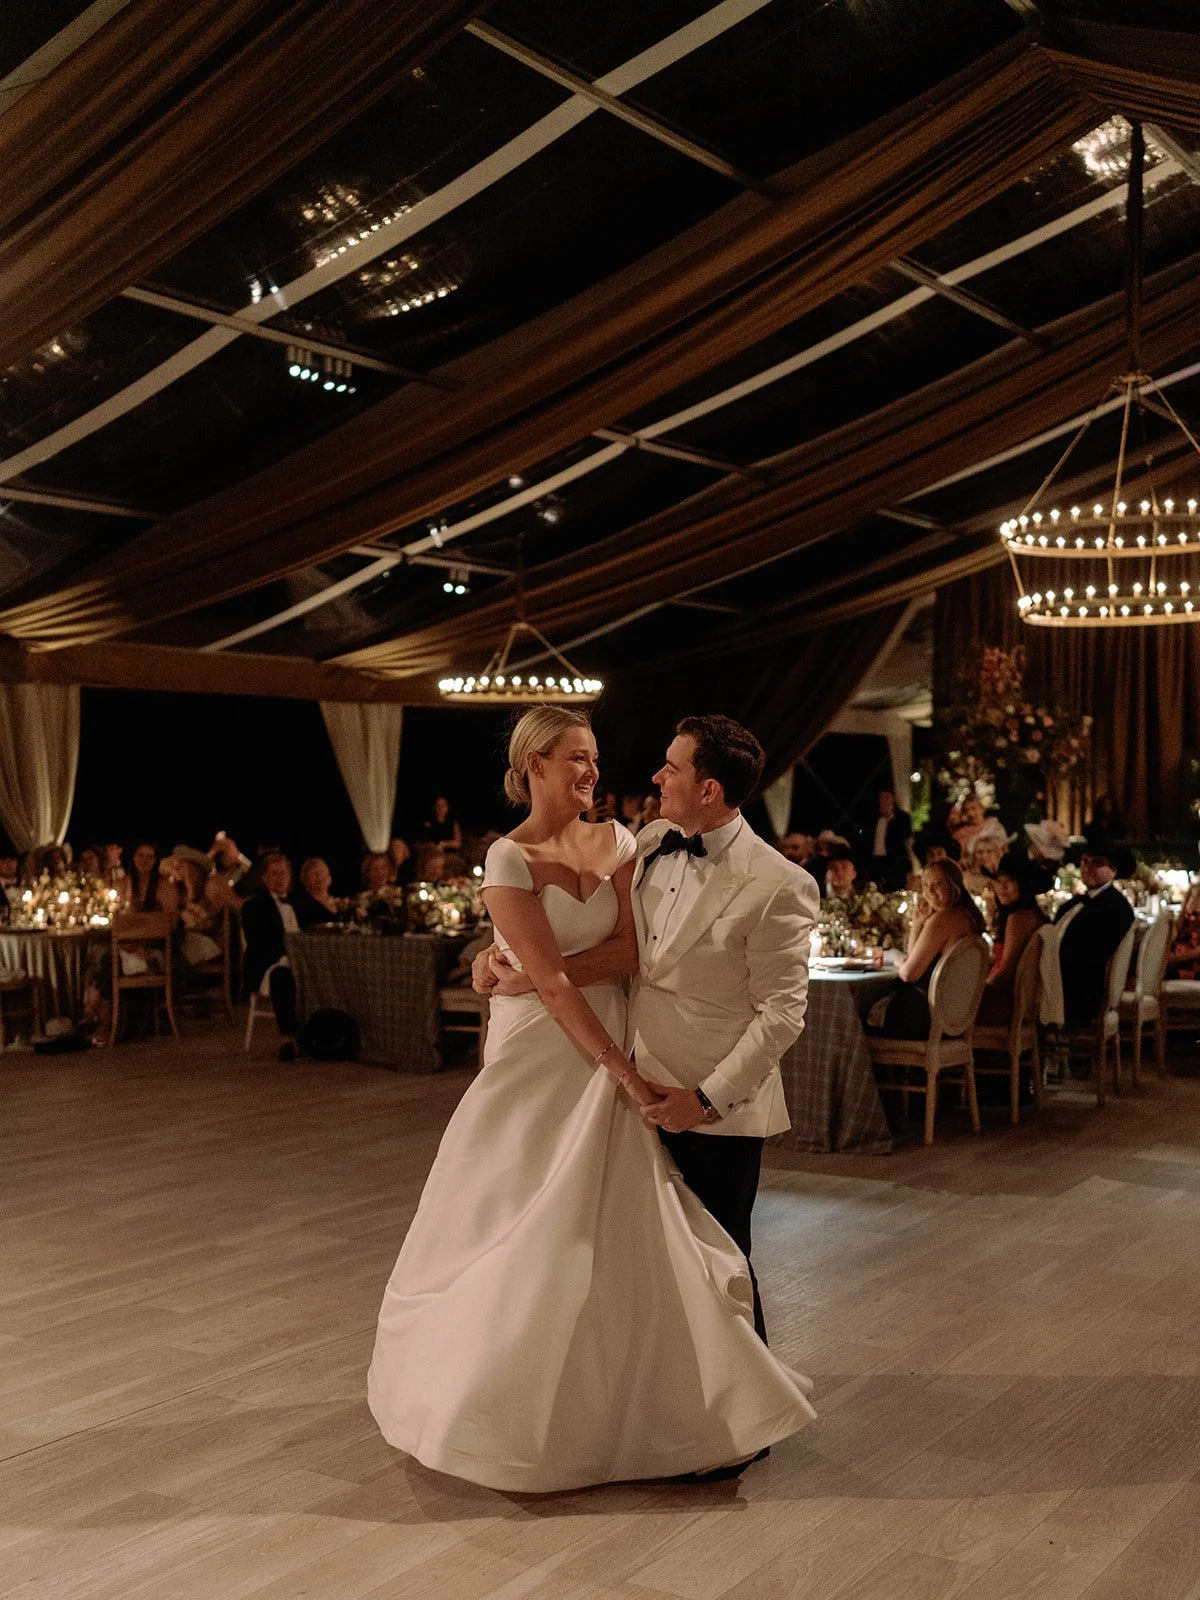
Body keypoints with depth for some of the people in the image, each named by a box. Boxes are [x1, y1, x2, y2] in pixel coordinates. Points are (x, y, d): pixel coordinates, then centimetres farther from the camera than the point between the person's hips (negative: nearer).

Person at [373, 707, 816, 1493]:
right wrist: (625, 1072, -19)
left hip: (613, 1052, 5)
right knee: (530, 1230, 5)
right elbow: (552, 983, -17)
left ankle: (607, 1398, 26)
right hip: (540, 1056, -5)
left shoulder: (616, 841, 4)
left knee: (620, 1226, 9)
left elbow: (630, 951, -5)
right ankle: (513, 1407, 25)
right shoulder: (509, 858, -12)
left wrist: (537, 972, -18)